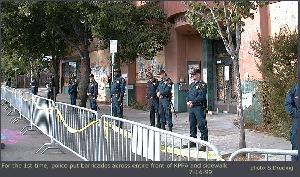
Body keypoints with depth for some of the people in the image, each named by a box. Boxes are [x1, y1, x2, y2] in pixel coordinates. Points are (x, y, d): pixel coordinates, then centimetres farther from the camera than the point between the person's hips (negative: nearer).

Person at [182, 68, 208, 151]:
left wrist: (192, 102, -16)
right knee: (192, 125, 14)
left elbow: (201, 96, -16)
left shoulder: (202, 84, -8)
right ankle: (192, 142, 24)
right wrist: (188, 101, -2)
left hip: (199, 107, -8)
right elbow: (188, 94, 17)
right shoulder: (191, 85, 18)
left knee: (201, 125, -7)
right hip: (191, 107, 8)